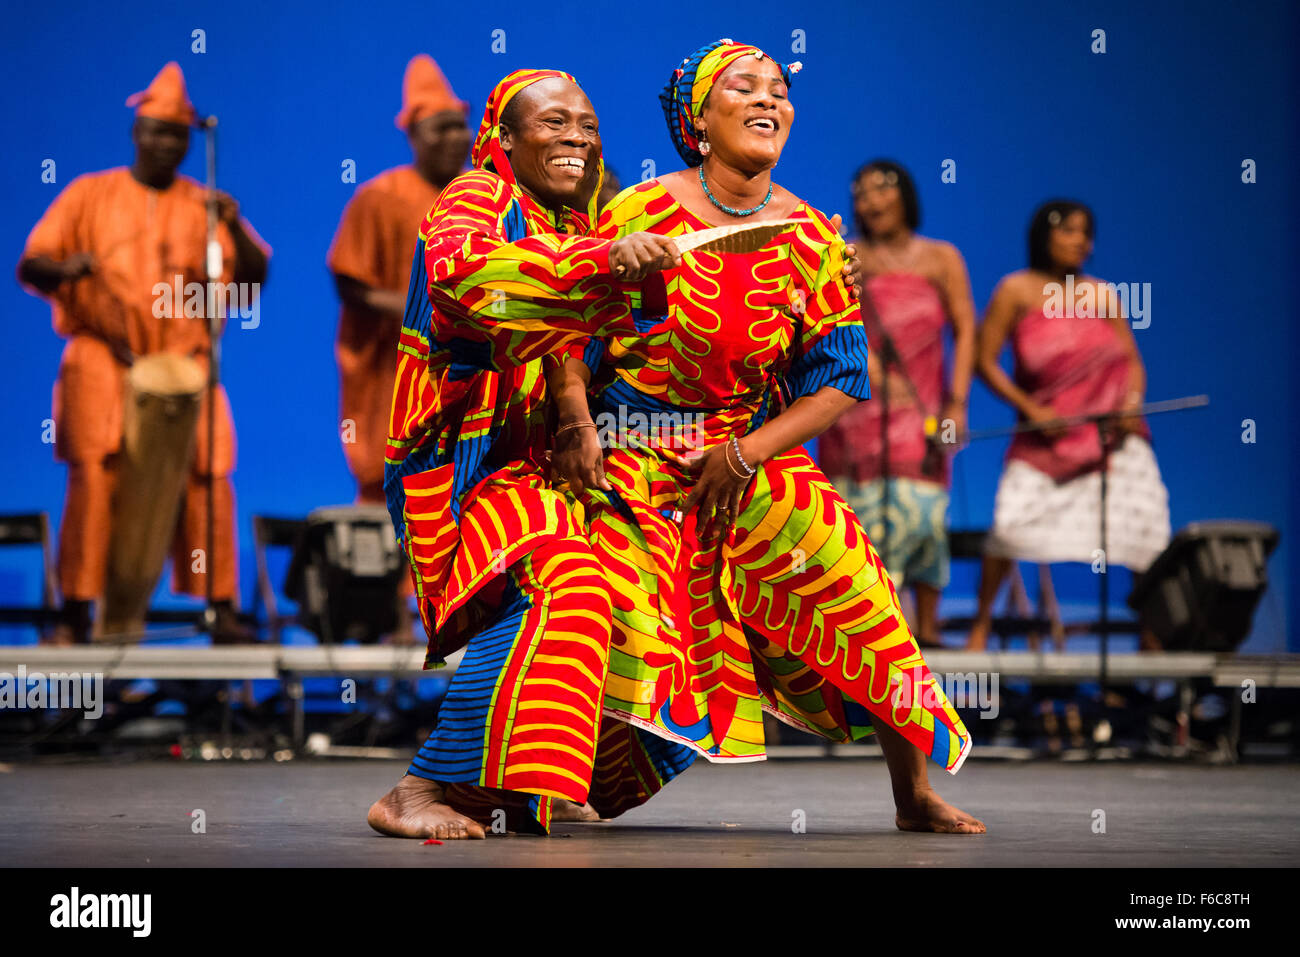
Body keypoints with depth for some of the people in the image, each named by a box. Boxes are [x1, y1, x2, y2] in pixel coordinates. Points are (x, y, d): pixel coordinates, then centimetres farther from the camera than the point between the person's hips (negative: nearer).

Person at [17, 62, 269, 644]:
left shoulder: (202, 208, 15)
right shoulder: (90, 194, 12)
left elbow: (254, 280, 6)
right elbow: (30, 268, 6)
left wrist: (235, 228, -13)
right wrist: (65, 269, -17)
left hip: (183, 360, 1)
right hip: (104, 360, -1)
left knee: (206, 480, -12)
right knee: (95, 474, -16)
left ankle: (222, 611, -7)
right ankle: (76, 613, -13)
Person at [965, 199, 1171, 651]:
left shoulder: (1102, 295, 9)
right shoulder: (1016, 291, 1)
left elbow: (1132, 361, 13)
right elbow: (985, 360, -1)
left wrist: (1132, 402, -8)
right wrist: (1031, 409, -11)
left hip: (1114, 435, 3)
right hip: (1046, 439, -2)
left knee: (1148, 538, -6)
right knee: (1011, 526, -16)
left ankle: (1153, 635, 8)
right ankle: (982, 623, 3)